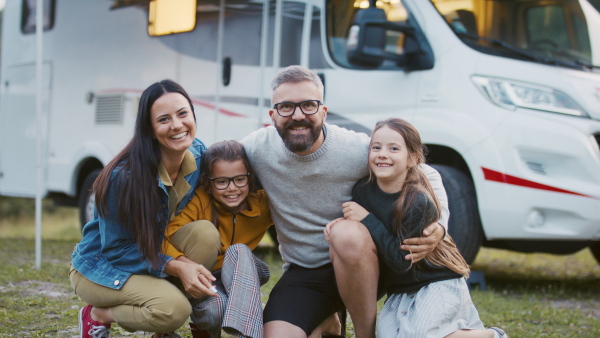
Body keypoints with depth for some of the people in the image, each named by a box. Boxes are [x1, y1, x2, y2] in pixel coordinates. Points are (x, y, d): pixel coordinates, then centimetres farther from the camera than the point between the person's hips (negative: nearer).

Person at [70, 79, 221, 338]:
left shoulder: (198, 155, -12)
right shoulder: (125, 176, -29)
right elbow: (116, 249, -20)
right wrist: (175, 267, -30)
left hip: (153, 252, 6)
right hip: (101, 267, -6)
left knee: (206, 233, -21)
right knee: (174, 308, -31)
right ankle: (99, 315, 0)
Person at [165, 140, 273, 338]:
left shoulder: (262, 204, -12)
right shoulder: (199, 201, -21)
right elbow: (168, 236, -29)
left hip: (239, 281, 3)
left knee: (239, 251, -29)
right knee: (214, 309, -36)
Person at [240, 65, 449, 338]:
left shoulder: (358, 149, -16)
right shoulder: (256, 149, -13)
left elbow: (427, 176, -3)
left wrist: (438, 225, -21)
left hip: (361, 263, -2)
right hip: (302, 275, 3)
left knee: (345, 235, -37)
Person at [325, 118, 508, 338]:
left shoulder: (419, 203, -23)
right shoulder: (362, 190, -6)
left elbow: (401, 260, -26)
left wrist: (366, 219, -25)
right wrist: (341, 224, -14)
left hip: (439, 283, -6)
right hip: (399, 290, 6)